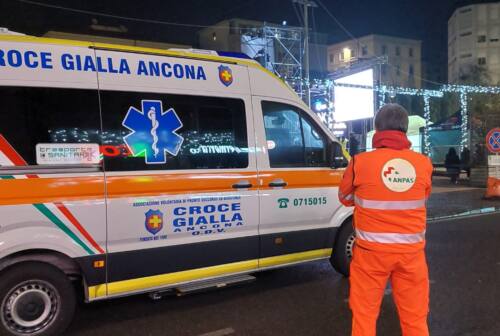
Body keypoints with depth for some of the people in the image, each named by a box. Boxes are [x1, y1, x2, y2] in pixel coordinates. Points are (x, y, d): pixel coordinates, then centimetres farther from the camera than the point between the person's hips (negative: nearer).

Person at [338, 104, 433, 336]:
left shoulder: (361, 162, -11)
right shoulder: (423, 163, -4)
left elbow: (345, 198, 6)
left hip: (372, 251, -2)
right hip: (411, 252, 3)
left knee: (364, 313, 12)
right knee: (415, 317, 16)